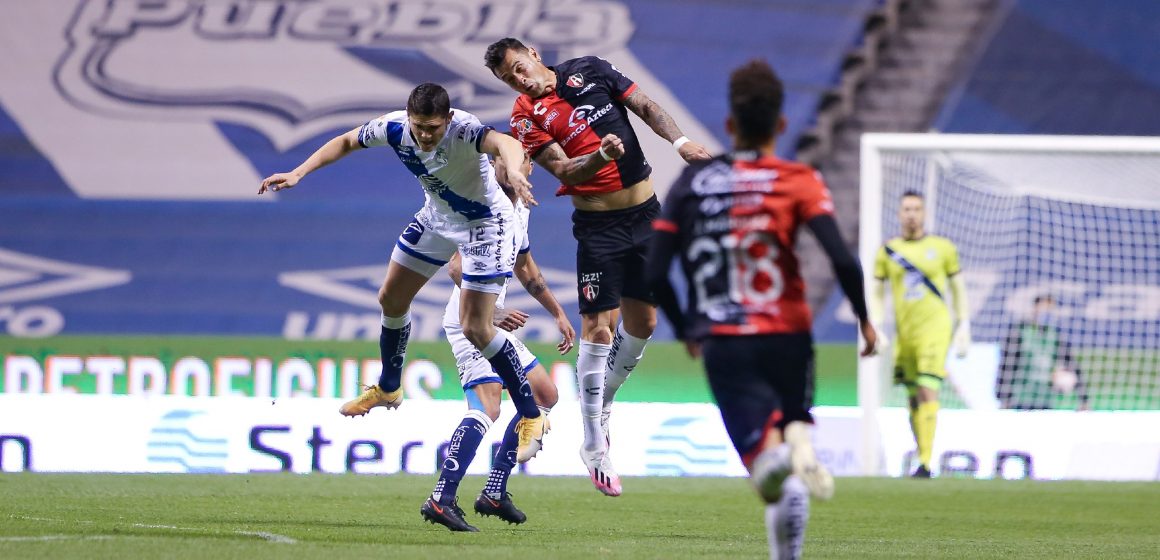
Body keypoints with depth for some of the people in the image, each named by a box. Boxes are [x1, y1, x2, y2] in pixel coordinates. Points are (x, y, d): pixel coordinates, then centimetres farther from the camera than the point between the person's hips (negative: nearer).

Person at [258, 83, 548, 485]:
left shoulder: (463, 130, -37)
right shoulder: (394, 127, -20)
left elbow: (505, 143, -60)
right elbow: (346, 142, 0)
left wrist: (513, 170, -82)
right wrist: (298, 173, -9)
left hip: (484, 223, -7)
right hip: (436, 217, 7)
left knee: (475, 329, -13)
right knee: (391, 300, 15)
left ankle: (531, 418, 0)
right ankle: (388, 389, 41)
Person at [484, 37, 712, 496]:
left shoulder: (590, 71, 3)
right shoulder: (527, 118, -8)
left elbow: (645, 106, 6)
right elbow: (564, 170, -17)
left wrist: (679, 141, -9)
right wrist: (601, 155, -35)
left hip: (646, 212, 4)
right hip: (599, 228, -4)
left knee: (642, 322, 9)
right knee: (598, 326, -10)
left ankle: (602, 403, 31)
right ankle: (594, 448, -3)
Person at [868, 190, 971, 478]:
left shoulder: (942, 247, 5)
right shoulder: (887, 251, 9)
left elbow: (958, 289, 11)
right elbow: (877, 294, 14)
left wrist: (964, 327, 5)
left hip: (935, 327, -3)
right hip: (903, 331, 3)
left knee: (928, 391, -16)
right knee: (913, 397, 5)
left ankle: (925, 462, -19)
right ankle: (922, 454, 15)